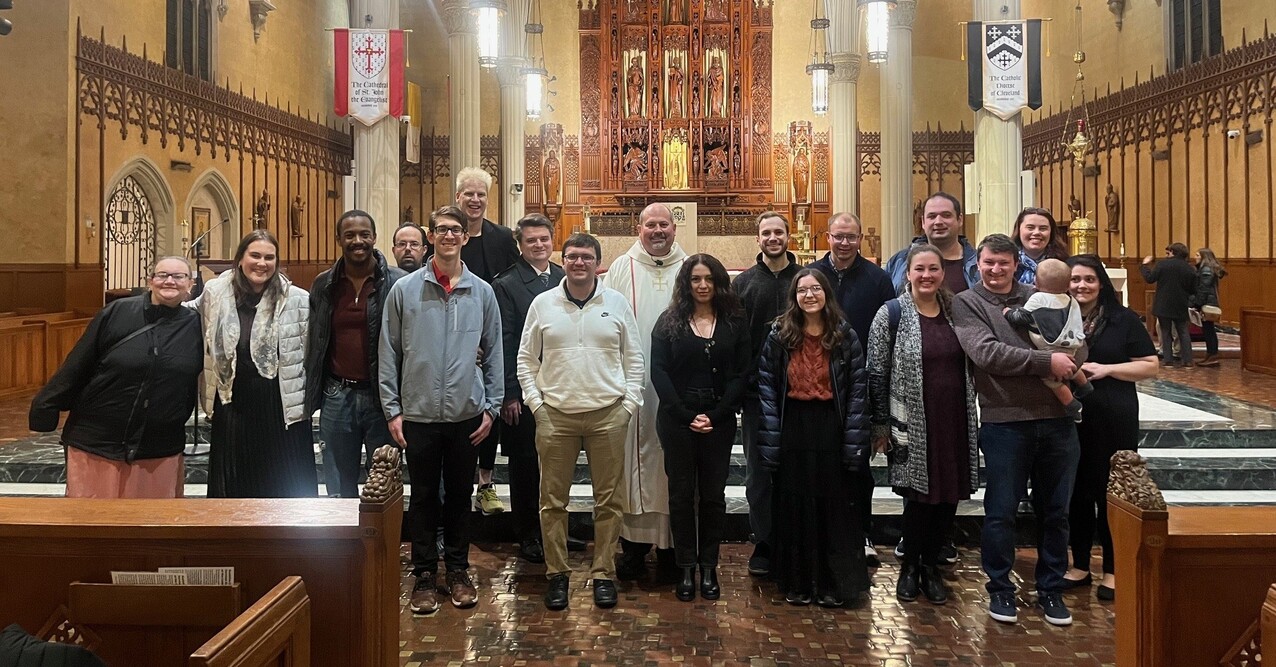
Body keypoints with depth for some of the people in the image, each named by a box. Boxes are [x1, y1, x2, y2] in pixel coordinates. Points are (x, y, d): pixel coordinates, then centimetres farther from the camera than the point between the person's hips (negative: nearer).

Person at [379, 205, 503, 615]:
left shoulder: (482, 292, 4)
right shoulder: (405, 290, 0)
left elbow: (493, 354, 7)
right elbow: (388, 354, 1)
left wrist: (491, 407, 2)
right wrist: (392, 410, -3)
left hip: (467, 414, 1)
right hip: (419, 413, -1)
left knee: (460, 496, 11)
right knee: (423, 498, 7)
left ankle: (458, 570, 25)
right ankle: (424, 574, 20)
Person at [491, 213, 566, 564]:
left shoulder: (564, 279, 8)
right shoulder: (506, 285, -5)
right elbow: (504, 343, -8)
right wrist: (509, 395, -12)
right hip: (524, 391, -4)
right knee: (525, 464, 7)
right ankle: (527, 536, 20)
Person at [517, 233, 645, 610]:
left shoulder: (617, 303, 5)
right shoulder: (542, 304, 5)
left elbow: (634, 360, 7)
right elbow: (526, 360, 8)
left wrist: (629, 404, -1)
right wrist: (535, 403, -2)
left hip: (608, 415, 0)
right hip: (555, 415, 0)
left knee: (609, 500, 6)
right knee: (553, 500, 6)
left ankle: (604, 573, 19)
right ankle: (557, 573, 19)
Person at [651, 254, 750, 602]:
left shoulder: (734, 323, 5)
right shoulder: (669, 322, 4)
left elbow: (740, 374, 0)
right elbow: (658, 372, -3)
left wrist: (715, 416, -11)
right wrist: (686, 416, -12)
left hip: (719, 422, 1)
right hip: (677, 420, 0)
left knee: (713, 494, 6)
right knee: (681, 494, 5)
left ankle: (708, 566, 18)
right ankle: (686, 568, 15)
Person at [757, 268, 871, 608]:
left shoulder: (845, 335, 1)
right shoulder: (779, 335, 1)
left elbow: (858, 389, -1)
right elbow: (767, 388, -2)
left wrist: (854, 441, -7)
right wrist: (771, 440, -9)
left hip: (831, 430, 0)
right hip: (793, 431, 0)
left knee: (834, 507, 6)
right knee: (794, 508, 8)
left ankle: (833, 585, 19)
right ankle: (797, 583, 21)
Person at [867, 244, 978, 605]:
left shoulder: (956, 313, 8)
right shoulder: (891, 314, -4)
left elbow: (970, 368, 18)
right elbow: (876, 373, -5)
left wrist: (972, 419, 13)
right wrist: (881, 425, -6)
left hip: (954, 423, 4)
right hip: (912, 424, -4)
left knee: (947, 498, 8)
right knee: (919, 497, -1)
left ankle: (931, 566, 26)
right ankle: (910, 566, 21)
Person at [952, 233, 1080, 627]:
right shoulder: (966, 303, 0)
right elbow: (987, 353, -14)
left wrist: (1067, 366, -8)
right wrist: (1047, 362, -14)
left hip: (1056, 418, 4)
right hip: (1003, 420, -4)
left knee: (1055, 511, 12)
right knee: (1001, 512, 6)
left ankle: (1051, 590, 27)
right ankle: (1000, 589, 22)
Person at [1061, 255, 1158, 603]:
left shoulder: (1124, 319, -1)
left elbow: (1150, 366, -2)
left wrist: (1107, 369, -14)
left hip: (1114, 421, -2)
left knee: (1111, 494, 4)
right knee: (1076, 492, 9)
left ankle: (1112, 571, 17)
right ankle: (1080, 565, 23)